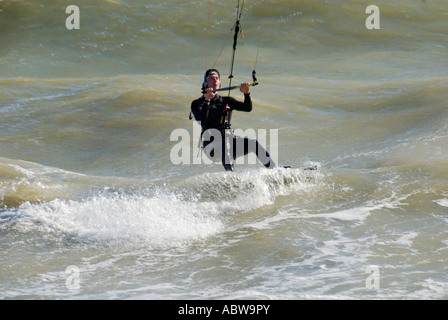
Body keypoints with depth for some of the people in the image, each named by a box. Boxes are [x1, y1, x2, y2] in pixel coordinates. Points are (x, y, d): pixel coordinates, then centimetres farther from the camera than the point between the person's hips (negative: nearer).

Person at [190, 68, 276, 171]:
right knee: (225, 145, -37)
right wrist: (207, 101, -23)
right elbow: (201, 121, -15)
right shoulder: (197, 104, 5)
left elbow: (248, 108, 4)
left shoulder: (226, 101, 16)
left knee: (254, 144, -19)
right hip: (211, 144, -4)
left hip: (229, 140, 4)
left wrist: (247, 93, -14)